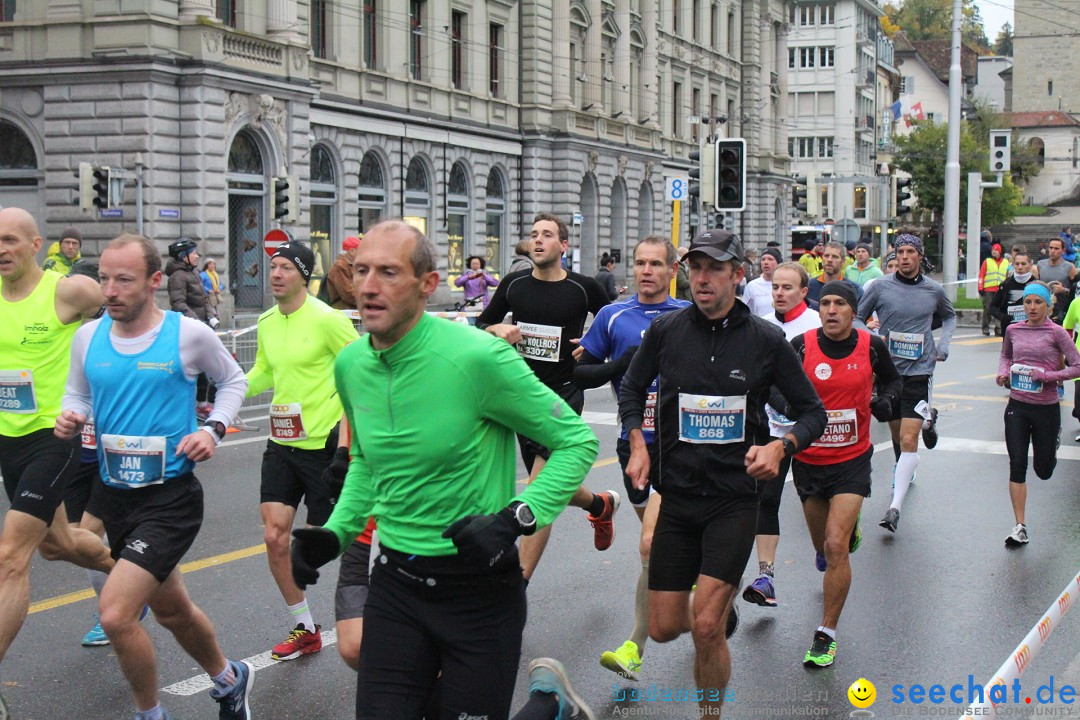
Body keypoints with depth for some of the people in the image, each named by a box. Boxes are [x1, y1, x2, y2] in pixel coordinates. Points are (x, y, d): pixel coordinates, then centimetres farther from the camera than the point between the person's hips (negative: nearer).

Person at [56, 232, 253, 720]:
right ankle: (230, 681, 49)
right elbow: (78, 394, 15)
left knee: (115, 613, -19)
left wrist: (213, 429, -9)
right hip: (114, 495, 6)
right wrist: (70, 419, -8)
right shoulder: (87, 337, 0)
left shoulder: (189, 334, -10)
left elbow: (232, 379, 7)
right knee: (171, 611, 22)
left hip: (171, 497, -6)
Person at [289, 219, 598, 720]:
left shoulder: (478, 357, -20)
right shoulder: (350, 365, 0)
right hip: (395, 583, 5)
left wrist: (515, 519, -23)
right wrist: (335, 533, 3)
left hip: (480, 588, -5)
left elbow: (577, 441, -11)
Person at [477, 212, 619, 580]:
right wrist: (498, 329, -7)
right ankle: (600, 504, 49)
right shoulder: (514, 285, 3)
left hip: (564, 396, -5)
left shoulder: (584, 288, -4)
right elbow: (482, 323, 14)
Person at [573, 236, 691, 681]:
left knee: (651, 544, -15)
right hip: (634, 443, 3)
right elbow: (579, 372, 4)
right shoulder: (613, 317, 4)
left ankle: (635, 647, -8)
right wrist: (620, 365, -12)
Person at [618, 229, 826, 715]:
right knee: (664, 628, 6)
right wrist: (638, 445, 1)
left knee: (705, 627, -13)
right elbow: (632, 388, 17)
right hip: (678, 494, 3)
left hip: (735, 498, -3)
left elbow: (812, 412, 3)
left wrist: (780, 447, -16)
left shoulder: (766, 340, -5)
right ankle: (720, 601, 41)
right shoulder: (666, 330, -1)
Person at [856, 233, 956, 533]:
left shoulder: (934, 290, 2)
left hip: (919, 372, -1)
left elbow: (949, 317, 22)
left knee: (908, 440, -11)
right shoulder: (880, 287, -2)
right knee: (897, 435, 16)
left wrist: (943, 346, 8)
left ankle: (895, 507, -13)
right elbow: (858, 318, 8)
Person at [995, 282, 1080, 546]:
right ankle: (1020, 527, 0)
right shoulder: (1013, 330, 4)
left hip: (1046, 407, -2)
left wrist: (1048, 376, -20)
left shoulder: (1056, 333, -8)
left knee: (1043, 471, 11)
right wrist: (1003, 372, 4)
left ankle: (1054, 439, 47)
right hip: (1017, 406, 2)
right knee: (1017, 466, -5)